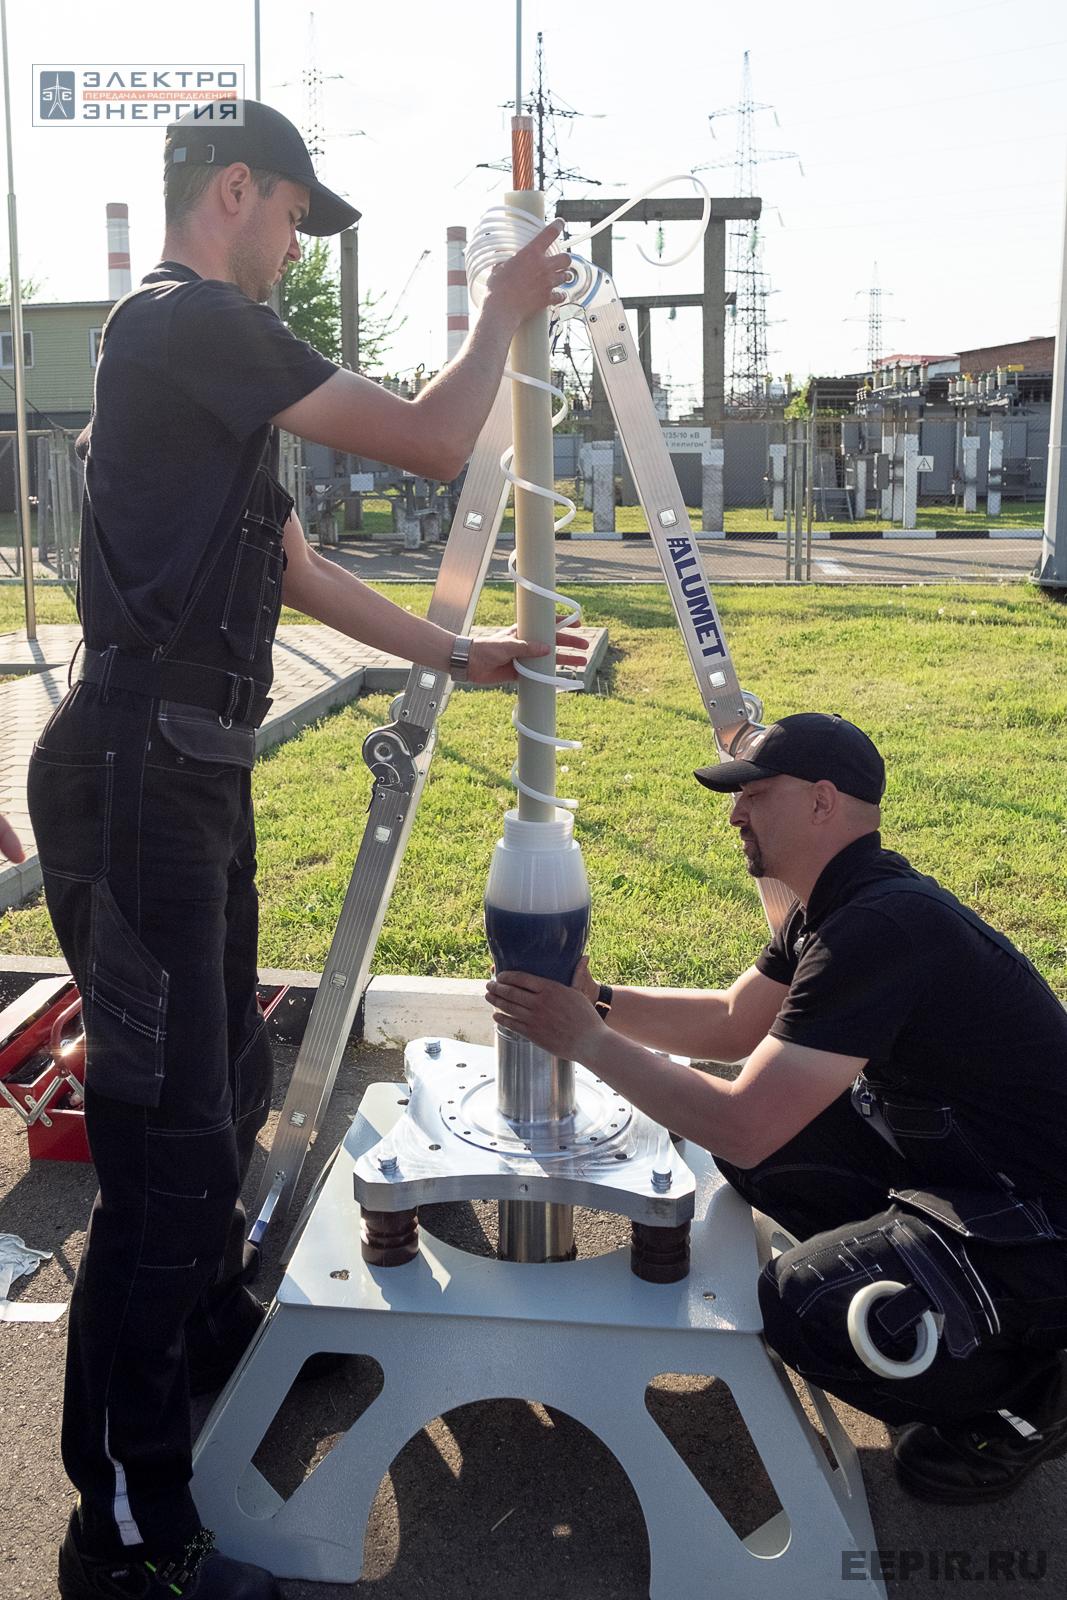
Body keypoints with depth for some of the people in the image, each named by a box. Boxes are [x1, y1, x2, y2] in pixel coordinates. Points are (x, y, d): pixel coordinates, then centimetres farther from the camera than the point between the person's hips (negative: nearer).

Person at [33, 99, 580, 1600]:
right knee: (168, 1142, -6)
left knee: (227, 1088, 23)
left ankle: (216, 1332, 46)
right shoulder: (191, 321, -10)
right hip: (139, 771, -11)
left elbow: (296, 569, 25)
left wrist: (456, 656, 25)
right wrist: (503, 310, 5)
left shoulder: (199, 348, 22)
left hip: (191, 771, 11)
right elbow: (433, 442, -13)